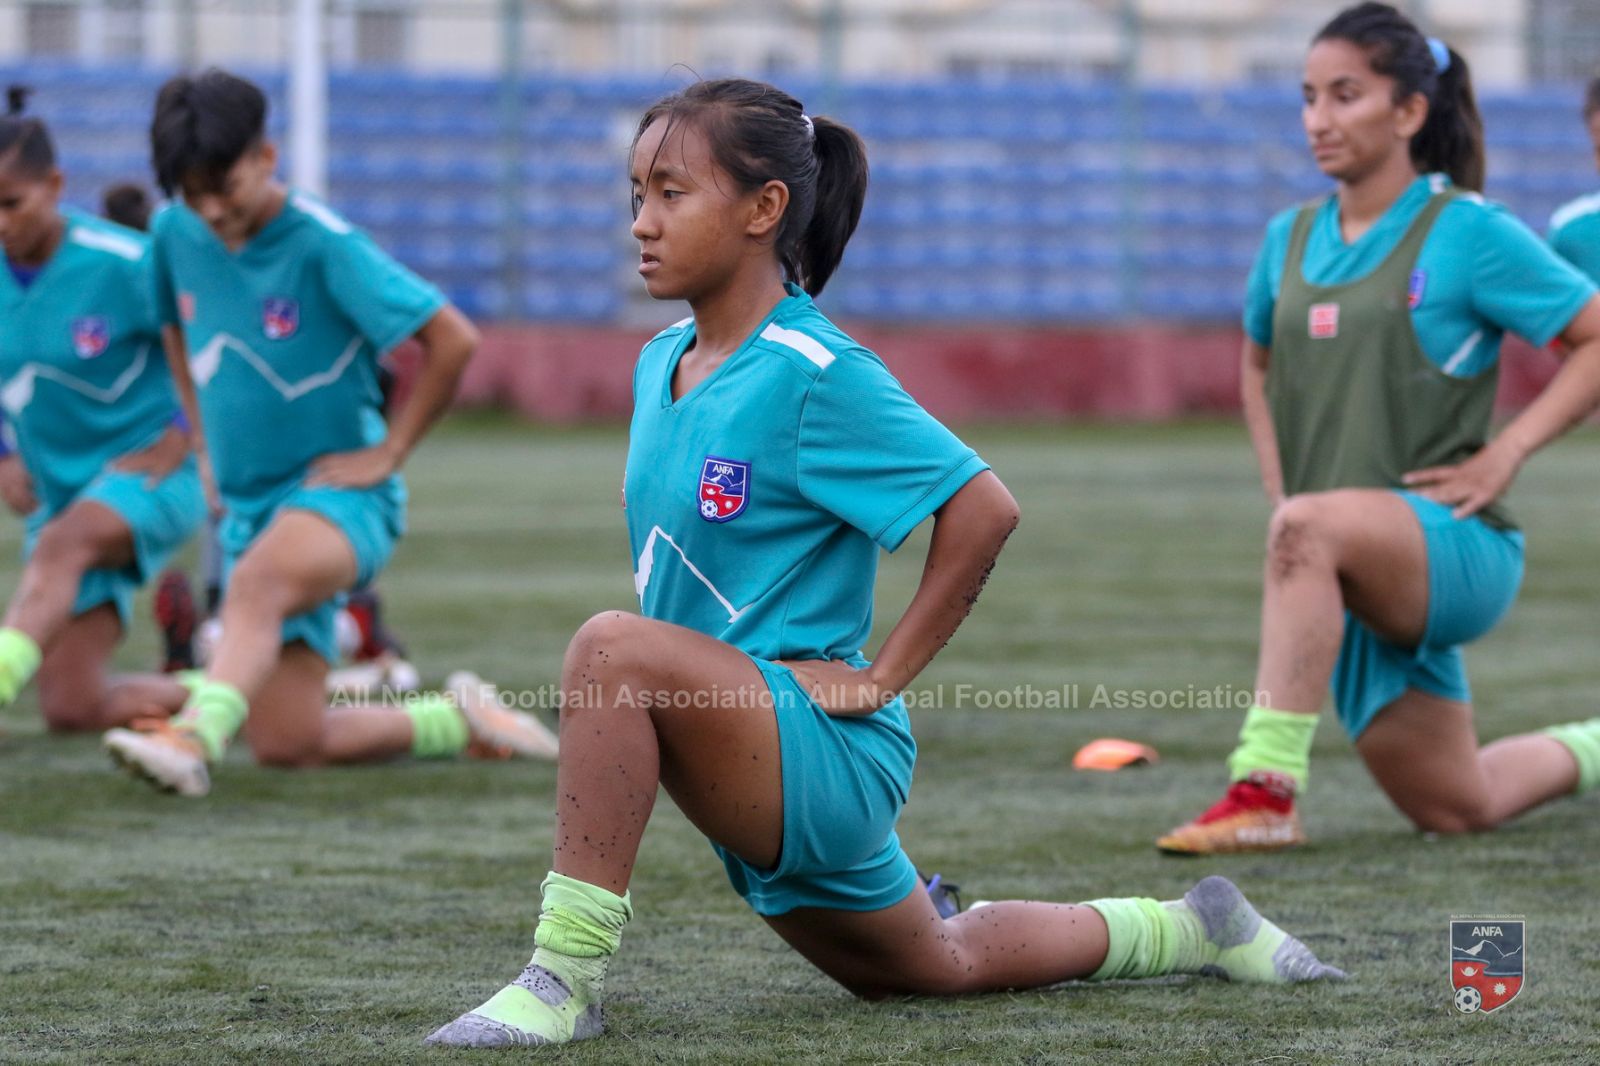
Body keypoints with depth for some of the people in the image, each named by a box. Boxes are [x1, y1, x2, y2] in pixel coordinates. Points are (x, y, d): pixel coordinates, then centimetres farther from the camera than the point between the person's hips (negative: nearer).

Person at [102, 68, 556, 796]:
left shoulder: (322, 244, -15)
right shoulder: (176, 235, 2)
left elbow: (453, 340, -16)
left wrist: (386, 455, -12)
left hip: (339, 492, -7)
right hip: (247, 507, 7)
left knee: (258, 583, -42)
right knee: (288, 746, -1)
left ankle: (194, 737, -64)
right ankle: (458, 722, 23)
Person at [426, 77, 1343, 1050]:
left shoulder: (816, 375, -18)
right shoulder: (661, 366, 7)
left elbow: (984, 509, -19)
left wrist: (882, 675, -17)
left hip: (827, 749, -10)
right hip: (768, 783, 10)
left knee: (611, 647, -32)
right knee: (934, 968, 26)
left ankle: (569, 976, -28)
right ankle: (1193, 930, 44)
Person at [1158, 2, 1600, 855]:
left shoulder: (1469, 233, -8)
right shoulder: (1291, 239, 10)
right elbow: (1259, 367, 28)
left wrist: (1505, 455, -13)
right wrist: (1278, 488, 13)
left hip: (1459, 546, -7)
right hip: (1352, 581, 7)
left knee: (1309, 525, -38)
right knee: (1455, 810, 13)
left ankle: (1265, 788, -38)